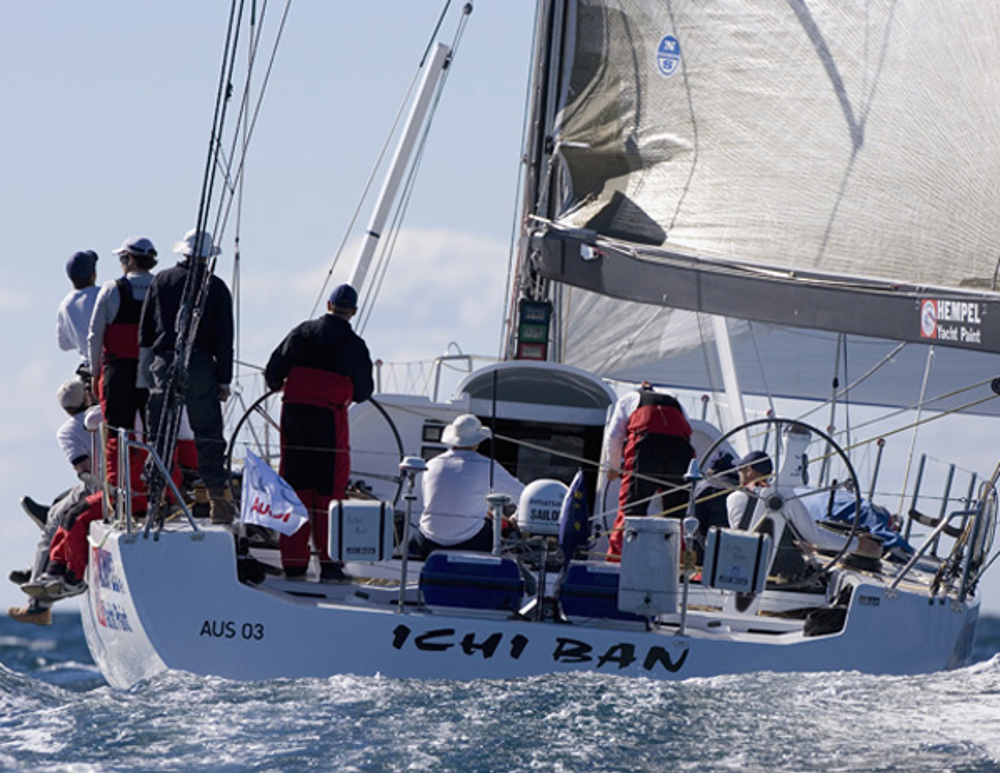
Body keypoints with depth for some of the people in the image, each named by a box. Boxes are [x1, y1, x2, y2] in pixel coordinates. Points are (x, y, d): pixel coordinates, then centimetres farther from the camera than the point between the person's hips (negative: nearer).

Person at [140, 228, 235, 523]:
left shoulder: (161, 281, 6)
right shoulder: (216, 288, 1)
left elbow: (144, 330, 7)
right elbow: (224, 339, 1)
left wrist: (146, 372, 13)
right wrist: (224, 380, 5)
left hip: (164, 363, 1)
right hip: (201, 365, -1)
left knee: (160, 435, 5)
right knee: (209, 435, 2)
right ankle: (219, 500, -2)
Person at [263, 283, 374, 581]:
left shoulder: (302, 332, 6)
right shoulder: (353, 344, -2)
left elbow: (273, 372, 6)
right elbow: (363, 392, 5)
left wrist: (277, 385, 29)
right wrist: (351, 394, 29)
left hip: (293, 411, 3)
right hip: (329, 416, -3)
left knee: (295, 486, 8)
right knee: (329, 488, 3)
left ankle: (293, 562, 8)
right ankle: (328, 561, 1)